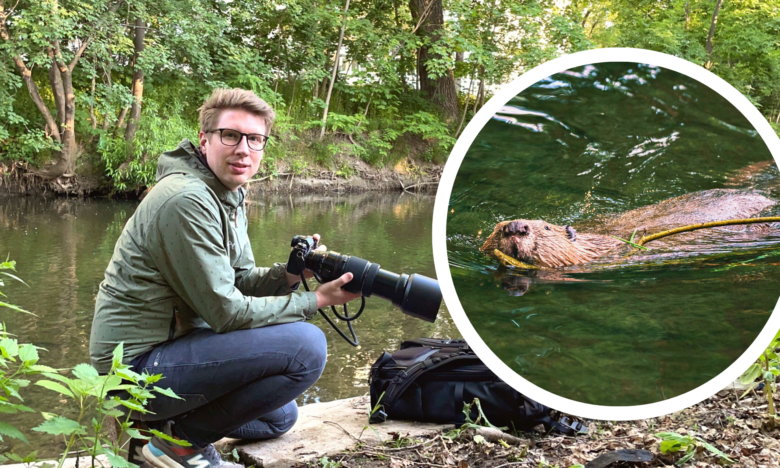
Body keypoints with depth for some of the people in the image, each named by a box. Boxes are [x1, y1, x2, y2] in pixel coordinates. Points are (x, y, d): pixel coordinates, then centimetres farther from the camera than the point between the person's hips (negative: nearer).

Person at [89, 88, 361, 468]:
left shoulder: (230, 196, 9)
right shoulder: (186, 201, -22)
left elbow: (241, 281, 10)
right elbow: (226, 311, -22)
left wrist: (288, 275, -10)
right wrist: (316, 300, -17)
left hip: (167, 344, 10)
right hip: (138, 363, -10)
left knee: (279, 417, 26)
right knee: (307, 346, -23)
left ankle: (161, 424, 17)